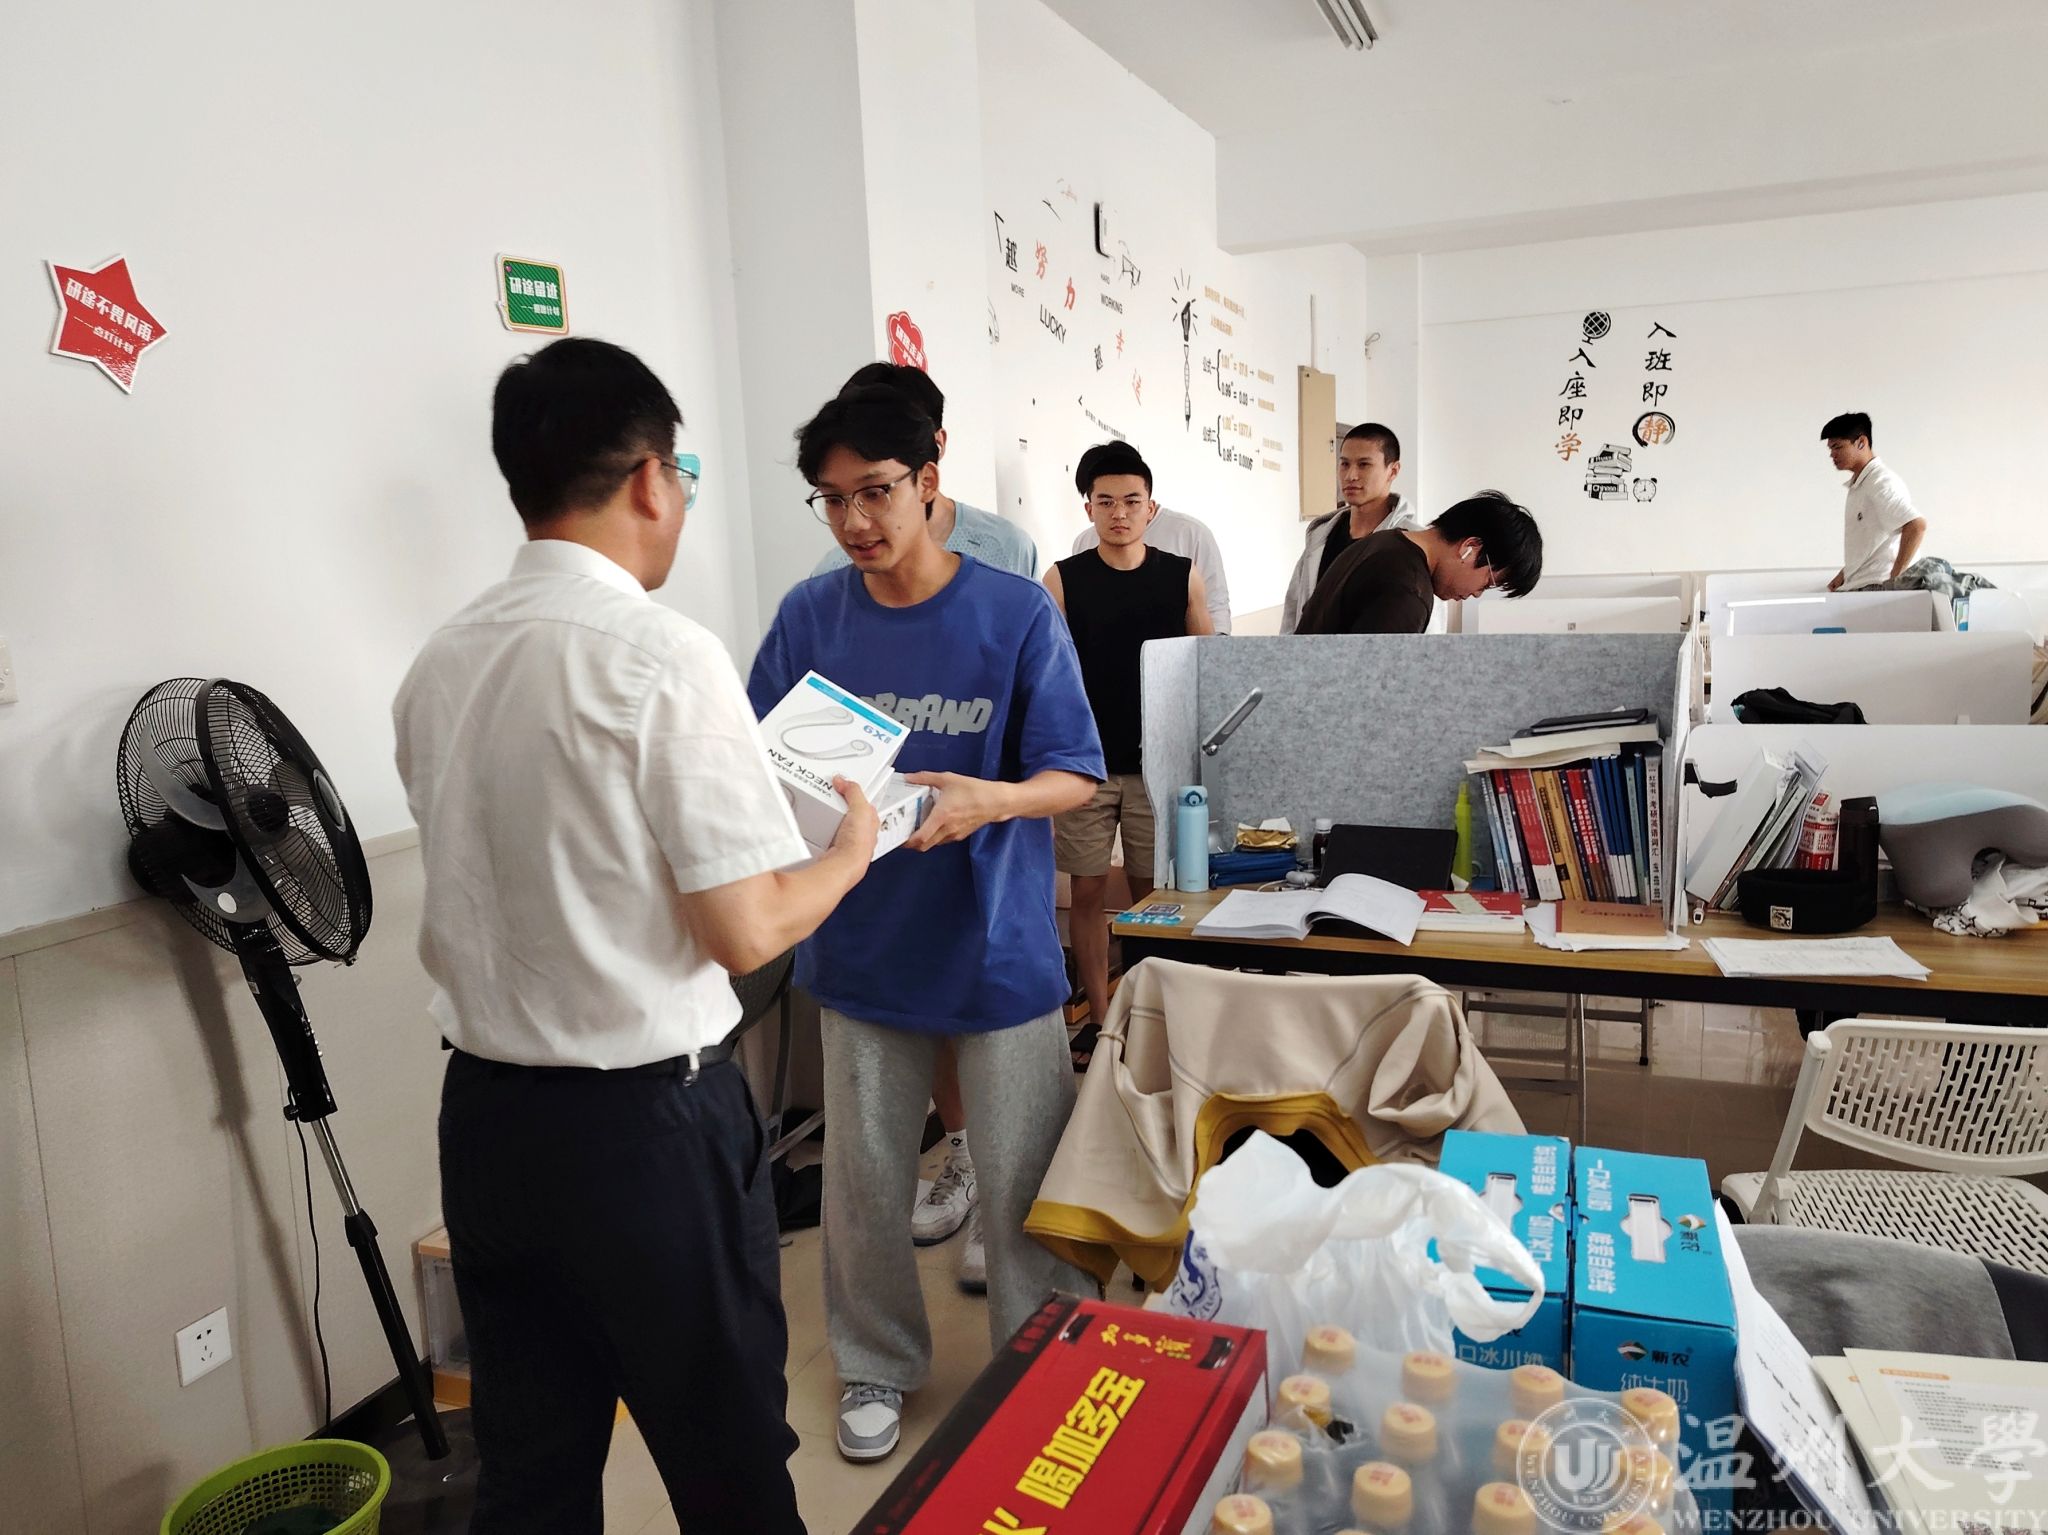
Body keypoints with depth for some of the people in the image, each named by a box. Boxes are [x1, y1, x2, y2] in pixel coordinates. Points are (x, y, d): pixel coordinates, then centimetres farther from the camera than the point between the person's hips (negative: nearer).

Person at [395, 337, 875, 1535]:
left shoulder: (442, 663, 3)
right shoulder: (664, 657, -18)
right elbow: (744, 933, -18)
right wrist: (853, 850, 1)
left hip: (485, 1110, 7)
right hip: (647, 1119, -6)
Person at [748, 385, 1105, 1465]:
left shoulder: (1016, 614, -10)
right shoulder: (809, 616, -1)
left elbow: (1074, 777, -9)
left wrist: (988, 800, -29)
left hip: (997, 947, -3)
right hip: (861, 948, 3)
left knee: (1023, 1183, 7)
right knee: (862, 1180, 16)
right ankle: (878, 1366, 39)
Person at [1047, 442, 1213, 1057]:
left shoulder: (1181, 575, 3)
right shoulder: (1063, 579, 1)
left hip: (1158, 763, 0)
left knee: (1152, 892, 7)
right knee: (1087, 892, 5)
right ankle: (1099, 1018, 18)